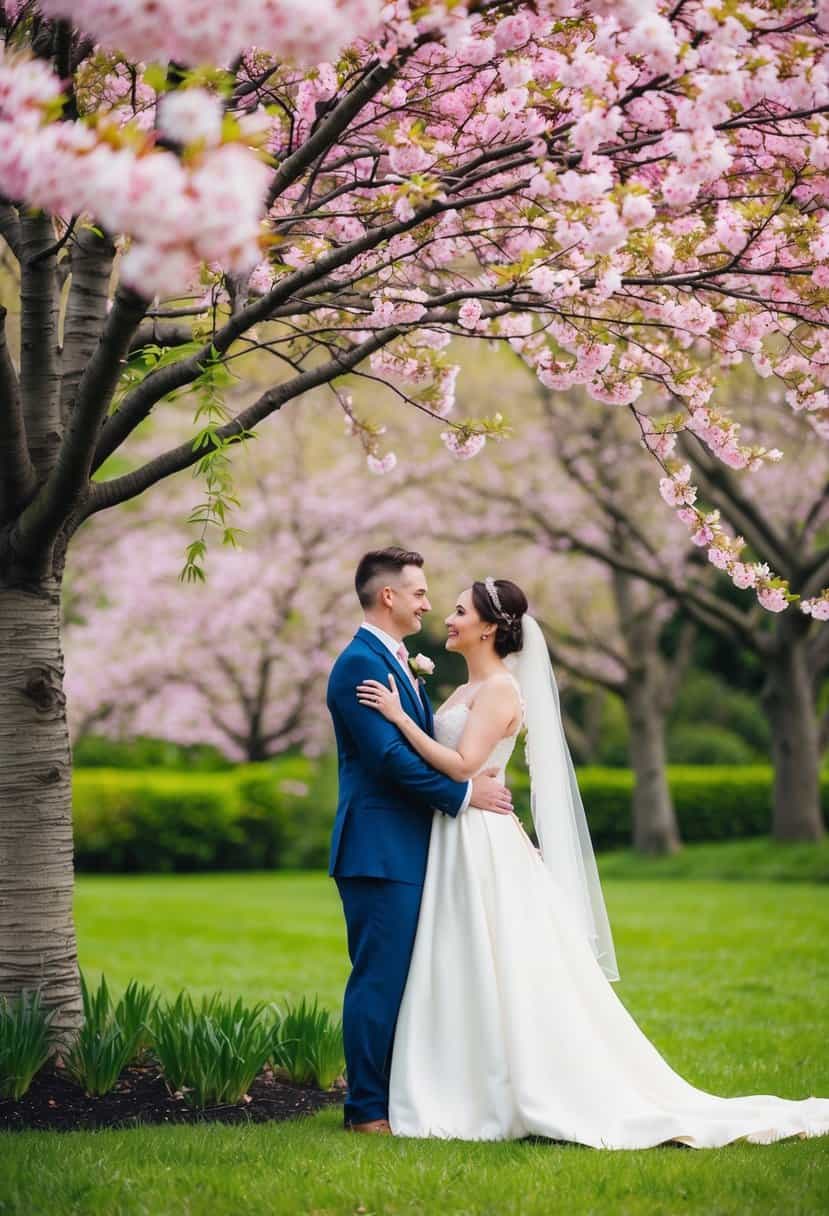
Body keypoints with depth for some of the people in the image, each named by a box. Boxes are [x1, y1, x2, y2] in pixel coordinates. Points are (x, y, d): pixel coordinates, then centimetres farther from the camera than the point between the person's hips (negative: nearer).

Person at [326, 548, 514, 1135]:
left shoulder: (398, 664, 19)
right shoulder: (361, 663, -13)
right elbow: (389, 756, -20)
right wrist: (465, 793, -15)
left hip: (407, 850, 10)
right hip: (380, 850, -10)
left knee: (402, 980, 12)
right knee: (380, 980, -6)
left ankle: (397, 1098, 18)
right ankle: (369, 1108, 0)